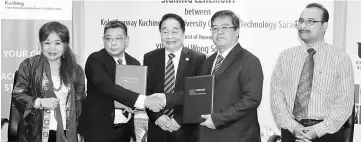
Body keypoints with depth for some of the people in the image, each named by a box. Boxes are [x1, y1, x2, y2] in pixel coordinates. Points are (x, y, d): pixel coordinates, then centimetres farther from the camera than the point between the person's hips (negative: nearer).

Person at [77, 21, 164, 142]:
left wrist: (134, 105, -12)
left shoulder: (134, 63, 7)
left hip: (125, 130, 5)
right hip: (98, 129, -4)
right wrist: (142, 100, -33)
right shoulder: (95, 60, -10)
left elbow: (138, 91, 12)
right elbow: (107, 87, -25)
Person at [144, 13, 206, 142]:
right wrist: (157, 117, -11)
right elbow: (144, 92, 3)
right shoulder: (149, 58, 3)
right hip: (156, 129, 2)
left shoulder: (198, 59, -5)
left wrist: (180, 120, -13)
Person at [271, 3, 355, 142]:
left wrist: (318, 130, -15)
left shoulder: (340, 58, -4)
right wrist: (292, 126, -13)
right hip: (291, 131, 2)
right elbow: (276, 93, -2)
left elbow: (344, 101, -8)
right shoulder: (285, 56, 3)